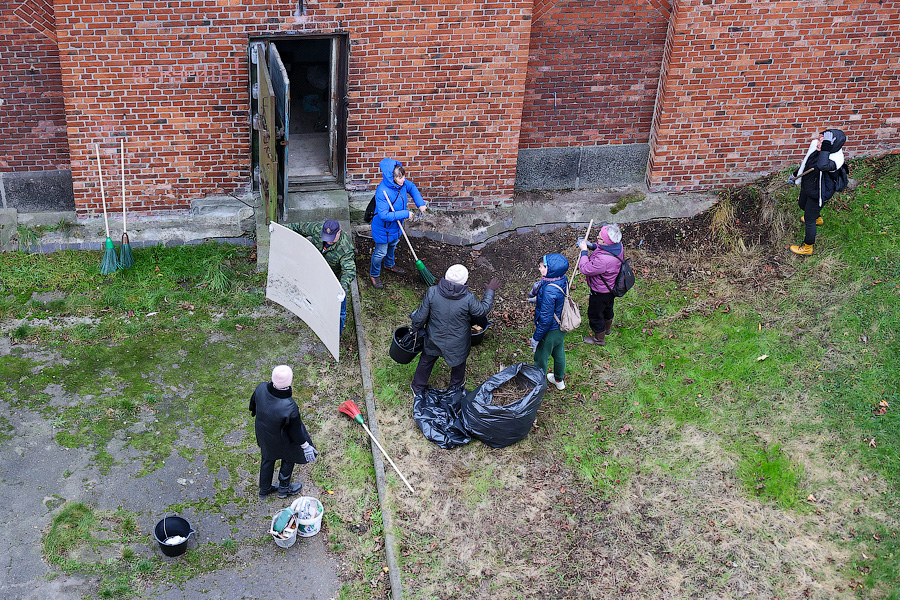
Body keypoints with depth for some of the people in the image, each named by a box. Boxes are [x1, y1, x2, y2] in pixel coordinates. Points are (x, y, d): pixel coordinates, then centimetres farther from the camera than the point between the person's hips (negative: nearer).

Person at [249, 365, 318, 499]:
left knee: (267, 458, 32)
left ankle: (264, 489, 55)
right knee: (289, 458, 29)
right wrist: (306, 447, -8)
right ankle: (284, 488, 53)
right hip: (281, 441, -5)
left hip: (262, 432, 5)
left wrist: (255, 412, 19)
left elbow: (253, 404, -5)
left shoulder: (261, 388, -30)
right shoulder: (289, 408, -44)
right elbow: (295, 431, -26)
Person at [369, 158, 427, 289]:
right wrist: (405, 214, -35)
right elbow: (384, 215, -38)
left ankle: (389, 264, 60)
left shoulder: (402, 183, -16)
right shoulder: (382, 192, -38)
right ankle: (374, 274, 37)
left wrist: (420, 204, -4)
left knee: (393, 245, 31)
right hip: (383, 228, -8)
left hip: (396, 225, 8)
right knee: (381, 252, 10)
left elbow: (412, 188, 8)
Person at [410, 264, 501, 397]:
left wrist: (415, 329, 6)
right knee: (458, 362, 31)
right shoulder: (467, 299, -30)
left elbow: (420, 317, -16)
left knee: (426, 361, 27)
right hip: (457, 344, -1)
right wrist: (490, 291, 4)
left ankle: (417, 389, 46)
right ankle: (456, 385, 57)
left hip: (434, 340, 1)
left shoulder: (432, 292, -26)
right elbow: (483, 309, -10)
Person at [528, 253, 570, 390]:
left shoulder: (549, 290, -37)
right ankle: (559, 380, 52)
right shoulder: (563, 279, -13)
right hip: (561, 327, 8)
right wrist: (537, 298, 12)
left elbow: (546, 318, -30)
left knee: (541, 358, 17)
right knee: (559, 352, 30)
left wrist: (536, 338, -18)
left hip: (550, 331, -8)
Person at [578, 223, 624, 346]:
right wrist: (591, 246, -12)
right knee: (607, 308, 34)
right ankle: (607, 328, 61)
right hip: (612, 287, 9)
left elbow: (586, 269, -35)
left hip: (601, 292, -9)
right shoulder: (618, 245, -17)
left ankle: (599, 338, 40)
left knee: (595, 314, 17)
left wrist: (584, 250, -27)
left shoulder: (604, 260, -45)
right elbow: (601, 248, 5)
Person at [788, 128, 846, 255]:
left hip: (818, 194, -8)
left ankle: (807, 248, 32)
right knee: (803, 205, 35)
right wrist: (795, 174, 17)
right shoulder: (815, 145, -16)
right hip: (807, 186, 8)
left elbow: (822, 165, -62)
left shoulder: (836, 158, -38)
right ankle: (817, 219, 69)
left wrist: (825, 147, -53)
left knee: (809, 219, 9)